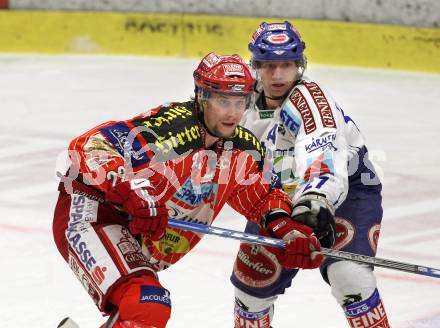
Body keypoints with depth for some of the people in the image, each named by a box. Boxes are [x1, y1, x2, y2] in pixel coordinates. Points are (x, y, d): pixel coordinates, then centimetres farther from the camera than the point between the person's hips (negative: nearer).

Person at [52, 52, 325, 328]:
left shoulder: (244, 150, 0)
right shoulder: (172, 127, -25)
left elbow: (263, 197, 18)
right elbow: (88, 146, -29)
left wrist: (287, 229, -2)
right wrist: (132, 193, -40)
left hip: (138, 248, 9)